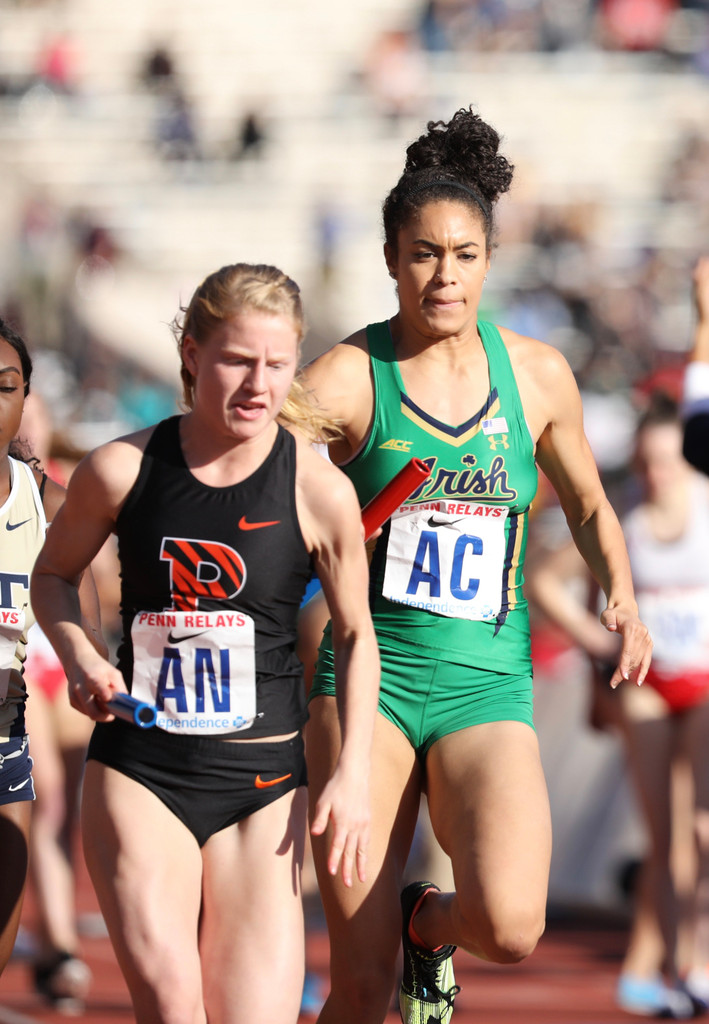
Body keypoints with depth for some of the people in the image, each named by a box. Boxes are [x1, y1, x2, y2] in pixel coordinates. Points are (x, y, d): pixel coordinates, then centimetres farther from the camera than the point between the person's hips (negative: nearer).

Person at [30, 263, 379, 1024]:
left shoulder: (319, 491, -6)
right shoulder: (121, 470, -4)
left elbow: (354, 635, 7)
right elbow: (52, 574, 14)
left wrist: (352, 772, -2)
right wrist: (79, 659, -5)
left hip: (262, 780, 0)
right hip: (137, 769, 0)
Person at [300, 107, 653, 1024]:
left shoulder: (538, 375, 8)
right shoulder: (349, 375, -2)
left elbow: (589, 507, 24)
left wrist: (620, 596, 6)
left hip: (486, 683, 2)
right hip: (367, 671, -2)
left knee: (509, 927, -22)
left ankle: (429, 922, 14)